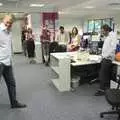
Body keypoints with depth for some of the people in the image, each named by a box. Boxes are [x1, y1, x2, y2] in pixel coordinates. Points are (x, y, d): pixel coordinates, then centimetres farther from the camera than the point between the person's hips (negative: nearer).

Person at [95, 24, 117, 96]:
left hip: (107, 59, -9)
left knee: (102, 74, -7)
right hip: (105, 58, 9)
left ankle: (102, 90, 1)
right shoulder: (107, 36, 15)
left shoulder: (113, 35, -12)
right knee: (107, 74, 15)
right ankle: (107, 87, 26)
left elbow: (113, 48, -20)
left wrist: (106, 56, -19)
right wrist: (103, 55, 10)